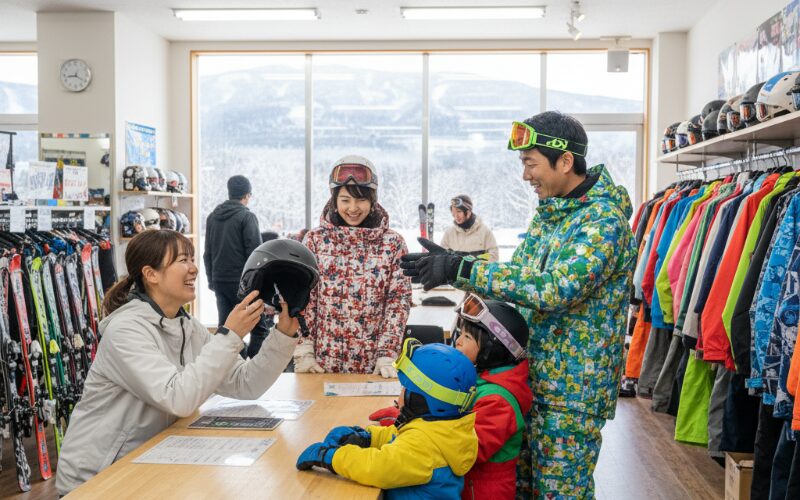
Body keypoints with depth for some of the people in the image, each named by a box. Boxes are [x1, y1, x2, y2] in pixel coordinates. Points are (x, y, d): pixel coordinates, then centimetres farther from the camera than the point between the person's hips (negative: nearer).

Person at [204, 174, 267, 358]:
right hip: (242, 281, -6)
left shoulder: (212, 217, 12)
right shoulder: (247, 217, -8)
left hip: (219, 281, 6)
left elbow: (207, 253, 16)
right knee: (260, 328, 1)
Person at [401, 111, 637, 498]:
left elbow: (555, 290, -31)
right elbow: (520, 278, 14)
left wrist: (462, 270, -30)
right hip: (533, 378, 8)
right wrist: (452, 266, -1)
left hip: (573, 389, -8)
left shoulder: (605, 220, -19)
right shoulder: (548, 210, 9)